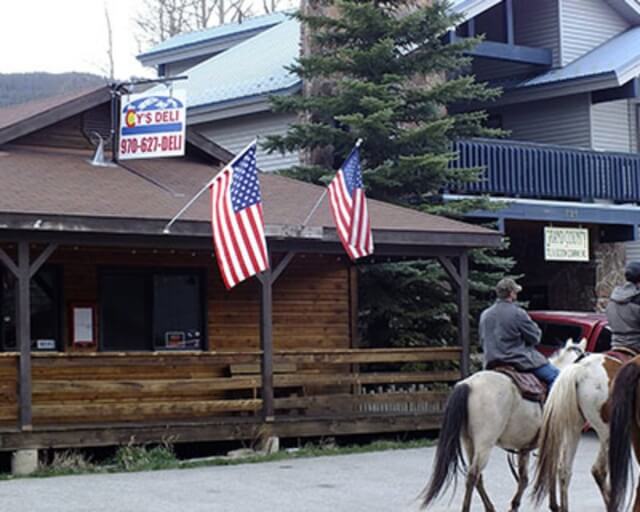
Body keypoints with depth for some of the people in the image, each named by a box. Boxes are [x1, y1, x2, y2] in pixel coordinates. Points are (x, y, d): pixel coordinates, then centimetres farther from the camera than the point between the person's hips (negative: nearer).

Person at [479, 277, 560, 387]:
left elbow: (482, 341, 13)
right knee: (554, 375, -1)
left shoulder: (485, 315, 6)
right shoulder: (518, 313, -14)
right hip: (519, 360, -7)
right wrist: (535, 327, 12)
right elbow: (535, 338, -7)